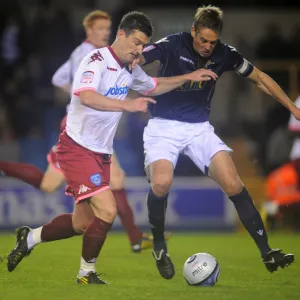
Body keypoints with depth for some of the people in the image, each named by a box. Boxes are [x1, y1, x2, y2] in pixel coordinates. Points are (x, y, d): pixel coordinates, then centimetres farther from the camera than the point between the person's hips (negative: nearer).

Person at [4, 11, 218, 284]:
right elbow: (86, 96, -37)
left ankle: (29, 238, 34)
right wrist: (127, 105, -47)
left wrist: (188, 77, 21)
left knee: (83, 224, 12)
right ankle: (87, 273, 0)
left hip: (101, 154, 9)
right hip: (77, 149, -9)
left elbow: (153, 87, 30)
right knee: (107, 210, -19)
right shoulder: (97, 61, -18)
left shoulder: (130, 70, 9)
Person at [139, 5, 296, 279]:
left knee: (233, 184, -15)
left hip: (199, 128, 3)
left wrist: (292, 108, 6)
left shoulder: (224, 54, -4)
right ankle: (159, 247, -2)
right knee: (161, 183, -29)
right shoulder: (172, 46, -15)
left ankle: (266, 253, -9)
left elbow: (260, 78, 9)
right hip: (164, 126, -3)